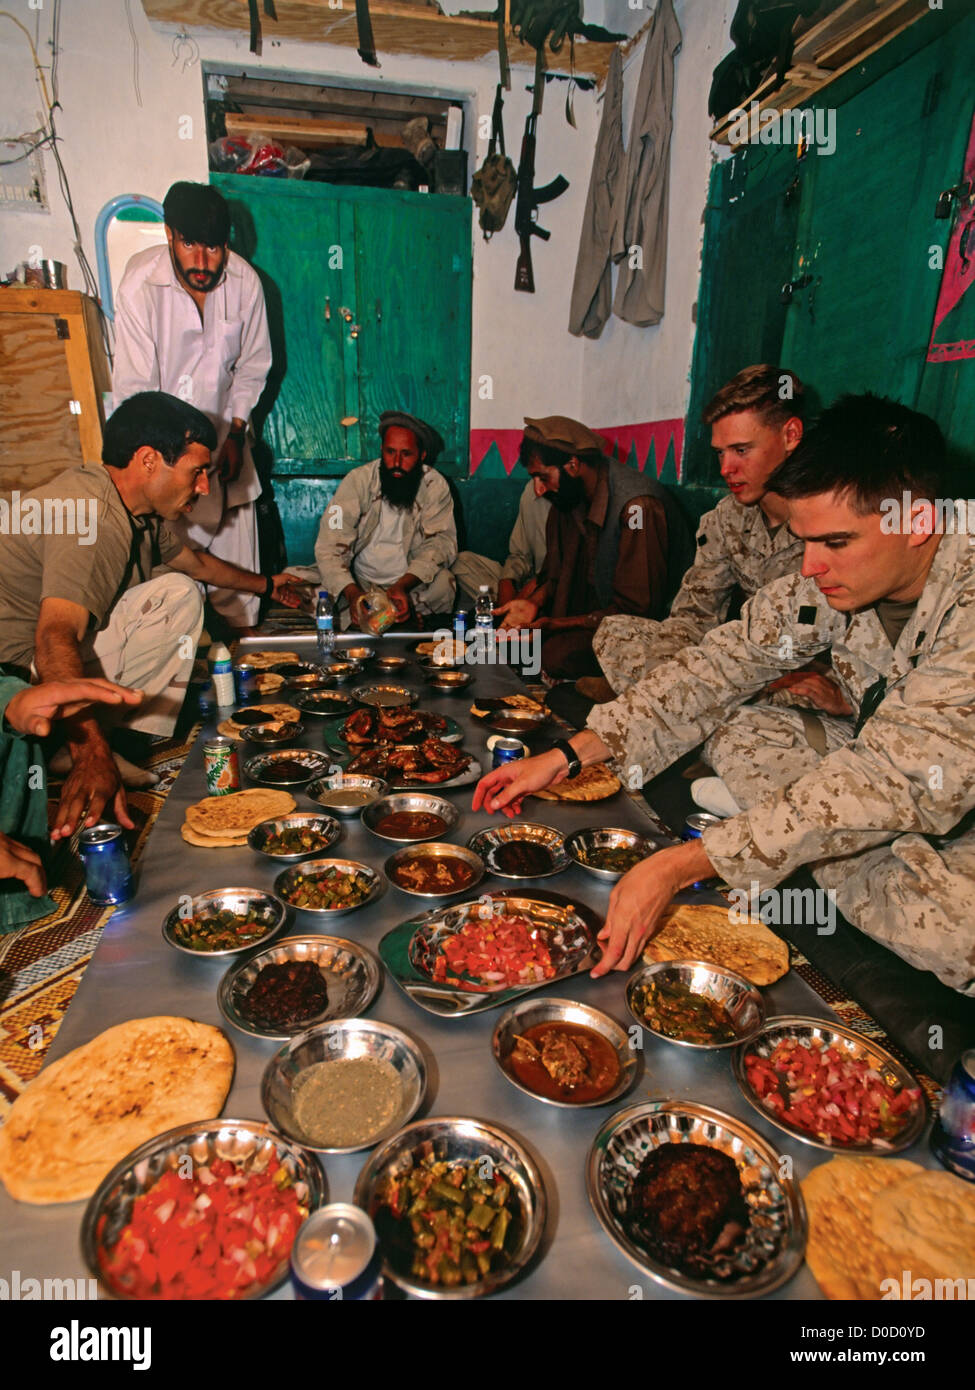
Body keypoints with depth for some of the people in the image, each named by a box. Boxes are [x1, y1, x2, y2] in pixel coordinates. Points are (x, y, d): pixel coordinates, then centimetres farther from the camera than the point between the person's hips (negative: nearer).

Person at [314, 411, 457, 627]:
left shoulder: (435, 486, -6)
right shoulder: (358, 480, -9)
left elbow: (441, 541, -15)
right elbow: (330, 546, -15)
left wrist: (403, 585, -34)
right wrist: (352, 593, -35)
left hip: (412, 582, 0)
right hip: (360, 581, 0)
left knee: (443, 583, -29)